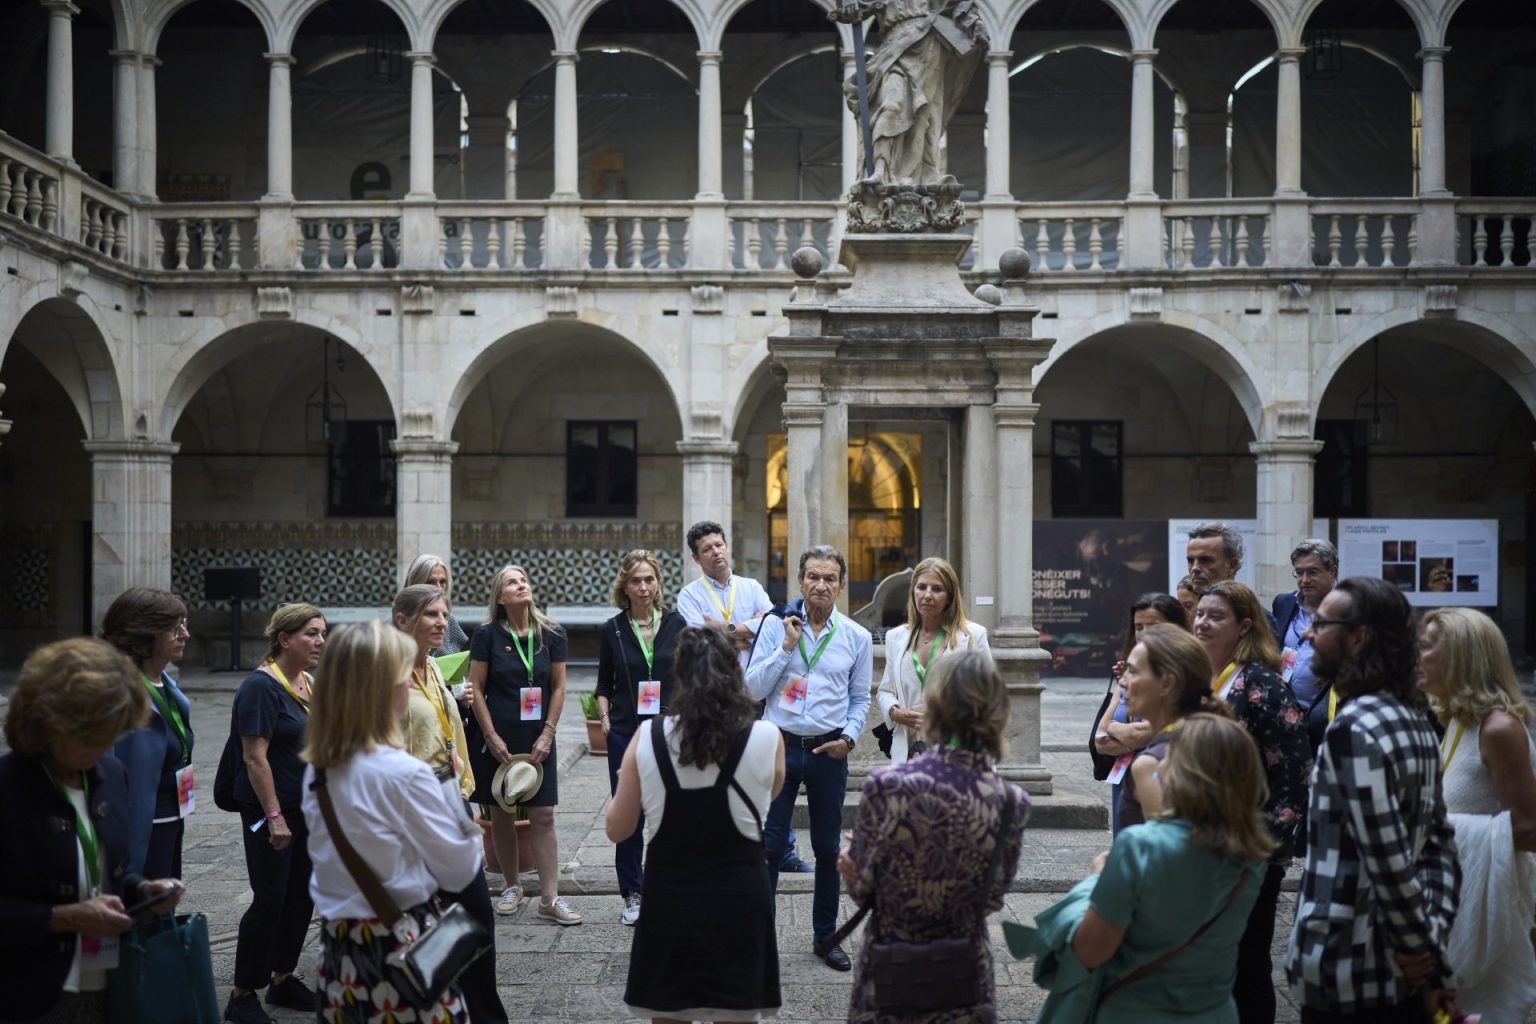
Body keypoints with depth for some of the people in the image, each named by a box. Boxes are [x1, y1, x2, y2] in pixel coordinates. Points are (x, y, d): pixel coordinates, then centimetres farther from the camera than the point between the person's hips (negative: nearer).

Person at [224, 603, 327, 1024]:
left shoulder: (309, 684, 9)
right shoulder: (262, 686, -15)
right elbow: (254, 757, -20)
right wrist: (274, 816, -22)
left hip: (309, 811, 8)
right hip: (271, 812, -8)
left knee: (302, 896, 13)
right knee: (269, 901, -1)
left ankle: (283, 980, 28)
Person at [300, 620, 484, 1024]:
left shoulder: (318, 769, 1)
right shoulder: (404, 773, -21)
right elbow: (460, 871, -13)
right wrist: (467, 831, 6)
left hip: (338, 945, 7)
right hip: (401, 946, -7)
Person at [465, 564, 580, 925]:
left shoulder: (551, 635, 1)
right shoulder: (487, 635, -4)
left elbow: (558, 687, 4)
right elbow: (476, 688, -3)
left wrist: (547, 734, -4)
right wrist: (492, 737, -8)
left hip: (537, 737, 1)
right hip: (497, 736, -1)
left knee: (543, 815, -2)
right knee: (501, 814, 7)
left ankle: (549, 898, 3)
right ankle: (512, 887, 24)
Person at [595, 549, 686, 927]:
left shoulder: (675, 623, 2)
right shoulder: (613, 630, 3)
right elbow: (604, 683, 12)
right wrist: (604, 716, -1)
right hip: (625, 732, 1)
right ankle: (631, 893, 18)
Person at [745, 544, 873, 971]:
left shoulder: (857, 637, 2)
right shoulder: (775, 626, -2)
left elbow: (860, 699, 10)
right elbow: (752, 689, -6)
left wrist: (849, 737, -6)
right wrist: (787, 647, -14)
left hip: (829, 752, 2)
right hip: (781, 746, -1)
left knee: (828, 848, 12)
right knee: (768, 846, -1)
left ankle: (826, 935, 27)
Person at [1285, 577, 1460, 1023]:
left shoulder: (1355, 728, -20)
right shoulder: (1412, 720, 8)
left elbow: (1391, 866, -24)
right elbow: (1440, 844, 10)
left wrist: (1425, 956, -11)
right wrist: (1433, 951, 5)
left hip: (1347, 975, -8)